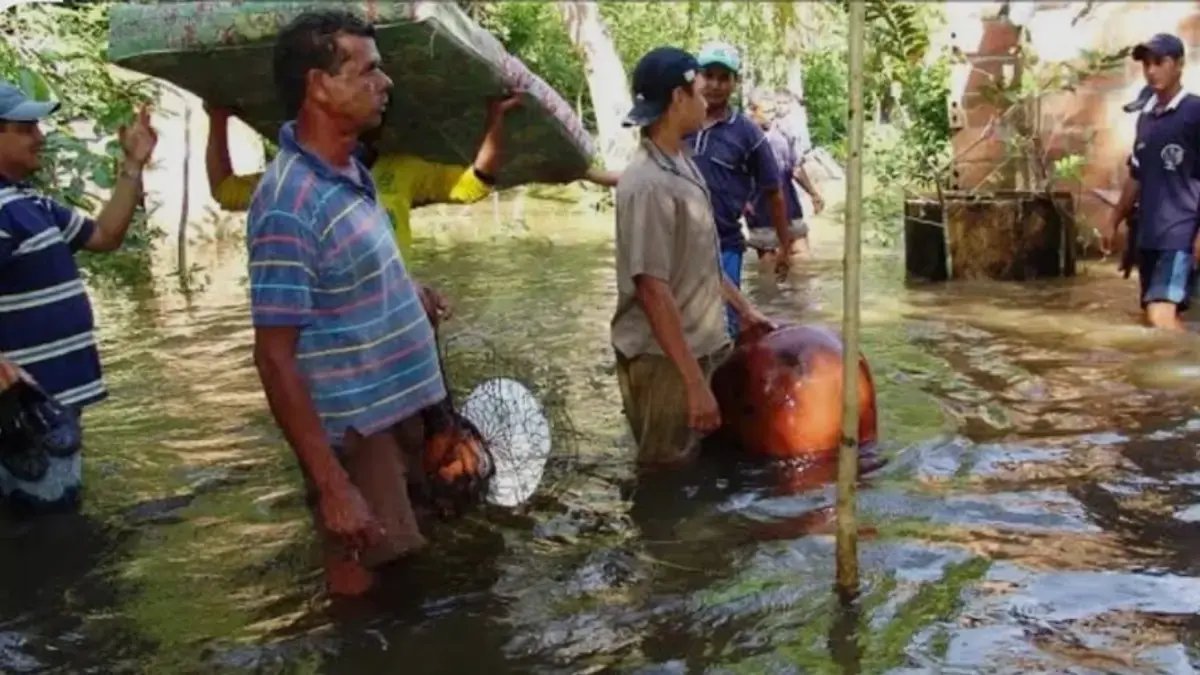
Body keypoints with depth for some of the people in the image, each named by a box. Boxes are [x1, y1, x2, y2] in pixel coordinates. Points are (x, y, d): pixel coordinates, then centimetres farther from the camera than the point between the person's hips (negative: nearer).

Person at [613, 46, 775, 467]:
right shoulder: (647, 184, -22)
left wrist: (743, 309, 22)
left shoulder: (682, 163, 7)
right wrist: (694, 382, -26)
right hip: (664, 360, -9)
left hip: (702, 346, 9)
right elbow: (653, 290, -25)